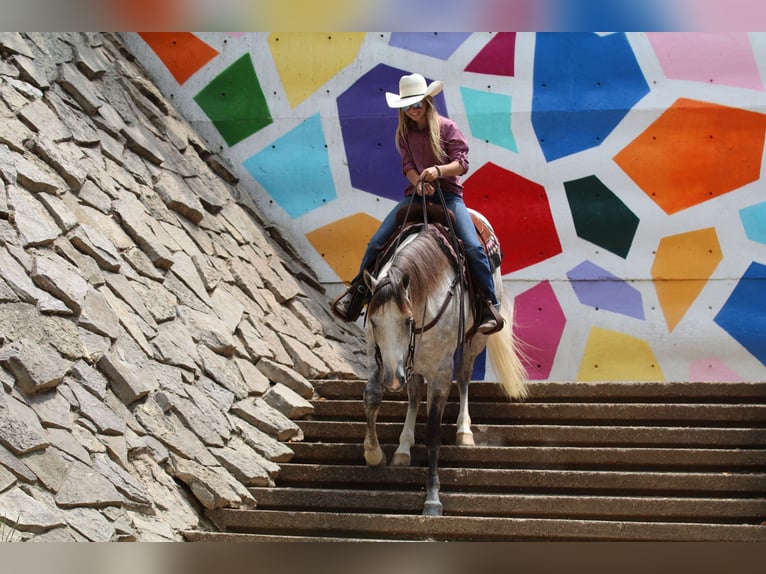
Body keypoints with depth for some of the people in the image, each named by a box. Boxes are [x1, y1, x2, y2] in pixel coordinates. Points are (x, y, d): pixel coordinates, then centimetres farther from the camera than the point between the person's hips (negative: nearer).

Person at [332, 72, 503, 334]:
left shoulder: (447, 128, -2)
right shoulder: (404, 132, 9)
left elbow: (462, 163, -9)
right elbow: (408, 165, 4)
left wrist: (438, 170, -28)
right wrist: (419, 184, -18)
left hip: (448, 193, -3)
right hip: (416, 193, 3)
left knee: (473, 247, -22)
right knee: (377, 242, -9)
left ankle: (490, 306, -12)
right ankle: (357, 295, 3)